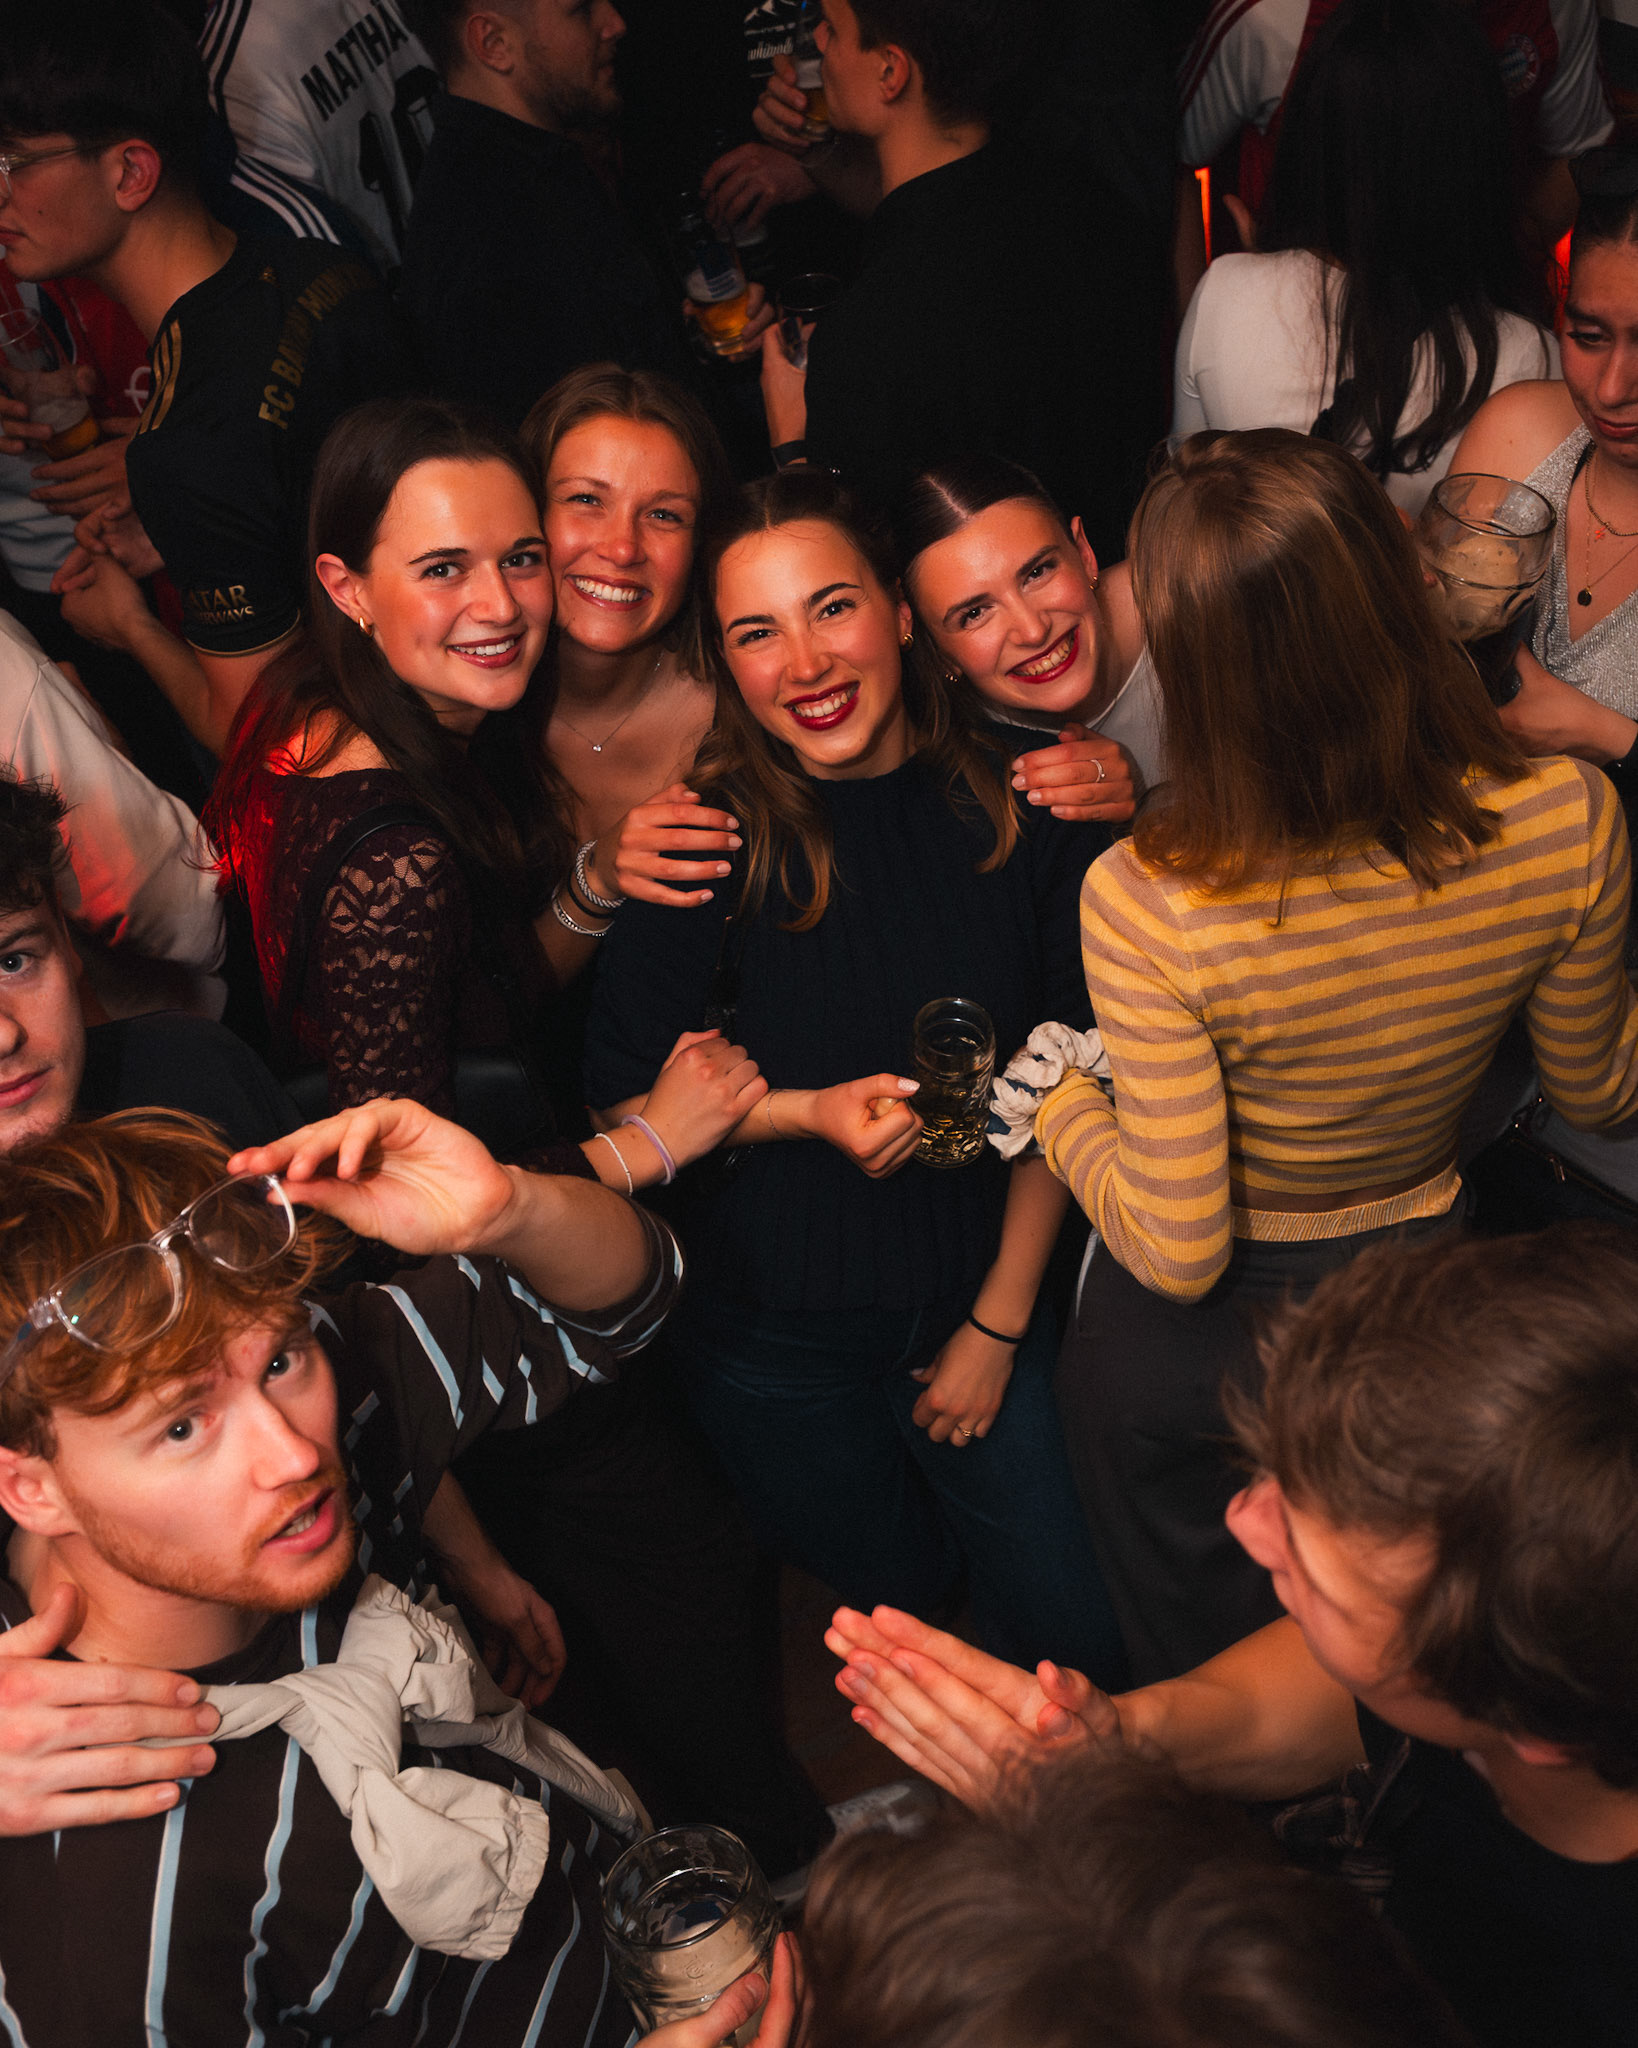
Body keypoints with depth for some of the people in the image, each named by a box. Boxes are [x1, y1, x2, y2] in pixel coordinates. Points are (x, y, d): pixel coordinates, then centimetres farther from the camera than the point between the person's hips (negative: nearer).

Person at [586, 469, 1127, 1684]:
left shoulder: (1015, 806, -8)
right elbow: (624, 1096, -9)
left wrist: (1001, 1320, -1)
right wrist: (808, 1112, -24)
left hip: (979, 1300, 2)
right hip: (775, 1331, -2)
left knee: (1082, 1630, 6)